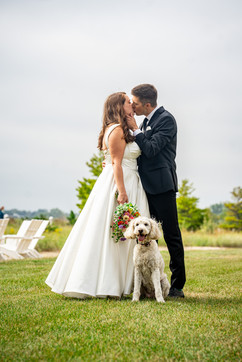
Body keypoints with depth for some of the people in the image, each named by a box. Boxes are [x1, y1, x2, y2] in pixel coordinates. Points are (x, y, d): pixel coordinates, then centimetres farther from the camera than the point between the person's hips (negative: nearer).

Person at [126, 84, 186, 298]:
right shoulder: (146, 122, 16)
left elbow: (151, 150, -20)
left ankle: (177, 286, 3)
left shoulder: (166, 119, -10)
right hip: (148, 186, 9)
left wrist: (135, 129, -12)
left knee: (171, 235, -3)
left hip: (162, 185, -9)